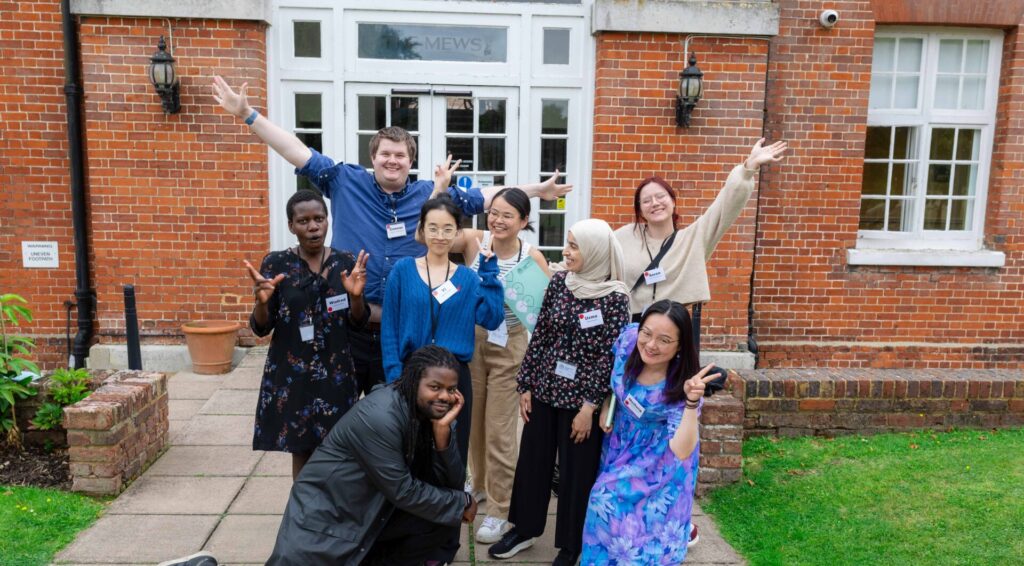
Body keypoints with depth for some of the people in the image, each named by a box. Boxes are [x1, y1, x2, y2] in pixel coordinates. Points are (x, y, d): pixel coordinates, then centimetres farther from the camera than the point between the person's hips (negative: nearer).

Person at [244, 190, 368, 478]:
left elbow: (357, 323, 2)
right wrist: (262, 301, -23)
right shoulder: (276, 263, -5)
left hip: (336, 374, 1)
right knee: (300, 451, 8)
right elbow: (260, 329, -3)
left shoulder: (346, 263, 1)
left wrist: (356, 296, -18)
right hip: (291, 375, -1)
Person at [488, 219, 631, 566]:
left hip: (580, 398, -4)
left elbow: (609, 355, -12)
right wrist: (526, 385, 4)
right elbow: (540, 335, 4)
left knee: (576, 472, 9)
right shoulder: (558, 282, 1)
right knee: (531, 461, 15)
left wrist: (590, 406, -14)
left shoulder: (614, 297, -12)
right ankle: (524, 528, 36)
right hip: (544, 390, 5)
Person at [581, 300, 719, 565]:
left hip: (659, 459, -4)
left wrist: (692, 401, -52)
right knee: (607, 503, 14)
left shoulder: (682, 384, -34)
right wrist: (606, 406, -3)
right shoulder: (628, 338, -24)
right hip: (620, 443, 4)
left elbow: (681, 451, -41)